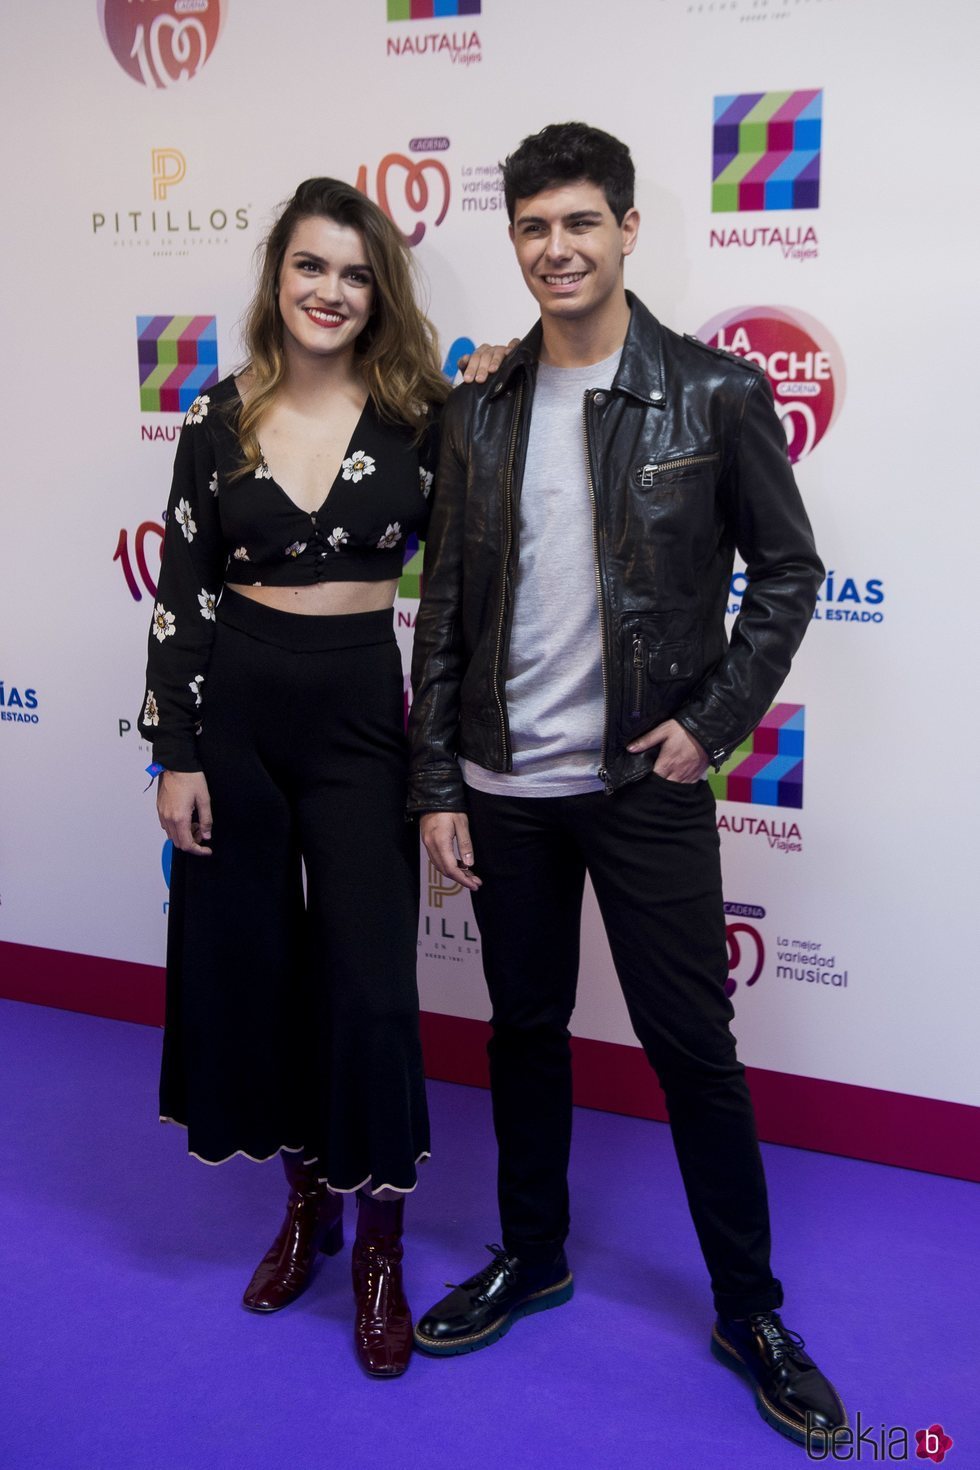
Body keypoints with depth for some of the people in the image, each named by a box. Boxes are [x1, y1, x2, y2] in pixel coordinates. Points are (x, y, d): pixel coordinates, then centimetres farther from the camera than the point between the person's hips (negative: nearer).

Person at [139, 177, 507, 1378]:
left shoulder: (417, 418, 0)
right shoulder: (219, 418, 2)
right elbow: (180, 594, 3)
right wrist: (175, 754, -1)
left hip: (361, 711, -2)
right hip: (236, 711, 2)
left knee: (369, 982, -1)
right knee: (249, 960, 11)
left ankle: (379, 1247, 20)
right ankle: (306, 1196, 34)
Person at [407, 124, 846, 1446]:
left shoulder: (716, 394, -4)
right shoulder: (479, 412, 5)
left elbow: (789, 572, 1)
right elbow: (446, 609, 6)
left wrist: (713, 720, -8)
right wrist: (436, 781, 3)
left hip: (646, 784, -3)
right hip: (506, 785, 3)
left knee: (694, 1049, 4)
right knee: (526, 1028, 16)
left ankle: (751, 1311, 23)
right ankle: (532, 1255, 36)